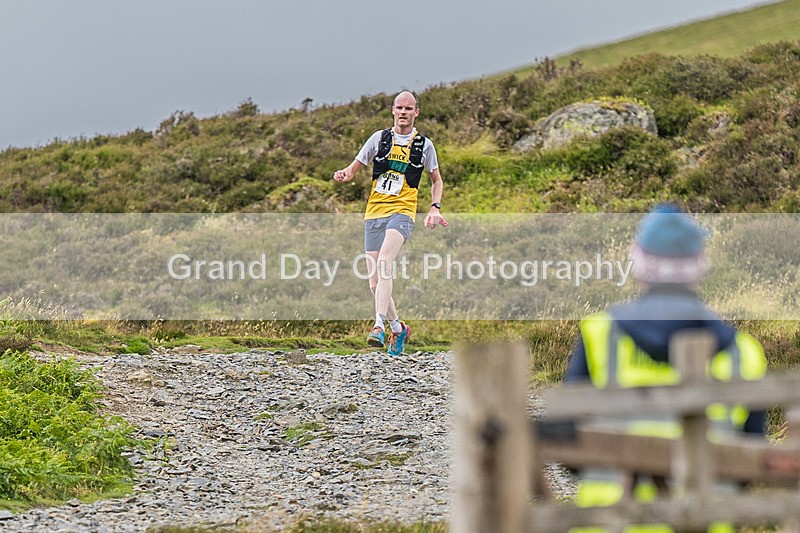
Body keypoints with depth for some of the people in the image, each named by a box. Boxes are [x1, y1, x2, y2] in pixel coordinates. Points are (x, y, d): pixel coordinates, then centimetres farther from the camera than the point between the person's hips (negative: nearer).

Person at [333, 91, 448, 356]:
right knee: (375, 283, 2)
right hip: (374, 214, 3)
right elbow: (354, 167, 13)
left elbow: (436, 179, 20)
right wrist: (344, 174, -10)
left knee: (384, 263, -30)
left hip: (402, 212, -3)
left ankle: (379, 325, -37)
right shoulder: (380, 138, 9)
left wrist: (435, 208, 5)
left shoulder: (424, 145, 8)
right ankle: (398, 328, 25)